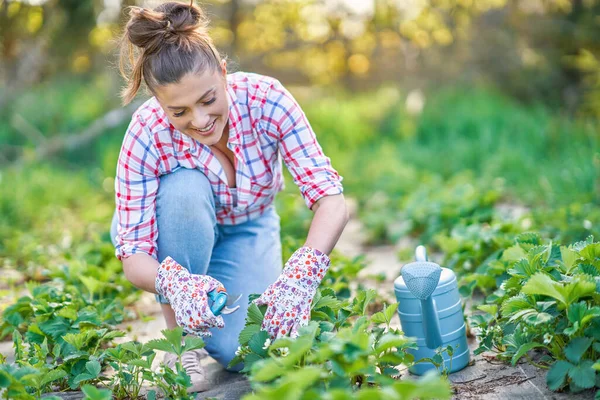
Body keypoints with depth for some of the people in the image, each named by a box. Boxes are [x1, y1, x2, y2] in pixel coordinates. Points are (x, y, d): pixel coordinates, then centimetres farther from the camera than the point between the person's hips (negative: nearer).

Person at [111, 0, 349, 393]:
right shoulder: (147, 133, -32)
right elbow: (133, 256, -29)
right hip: (177, 234, 0)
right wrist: (173, 282, -52)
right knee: (184, 188, -37)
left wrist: (301, 274, -53)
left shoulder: (265, 99, -32)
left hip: (246, 229, 1)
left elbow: (332, 201, -36)